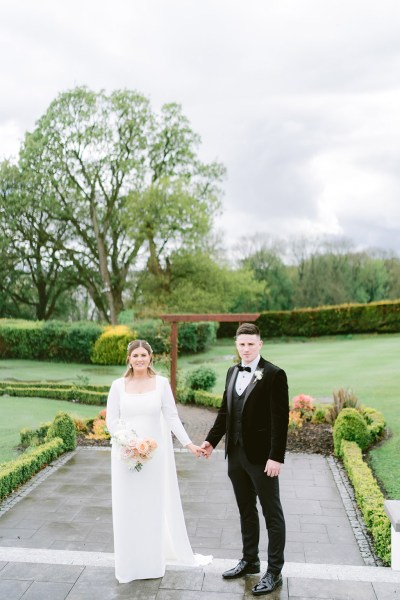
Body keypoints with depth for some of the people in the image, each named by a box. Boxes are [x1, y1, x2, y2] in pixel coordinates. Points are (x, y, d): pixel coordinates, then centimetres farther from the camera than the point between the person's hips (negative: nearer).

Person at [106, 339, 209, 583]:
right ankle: (130, 562, 26)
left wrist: (189, 444, -10)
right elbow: (111, 420, -1)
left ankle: (156, 557, 29)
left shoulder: (161, 383, -3)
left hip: (155, 452, 0)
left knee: (157, 504, 11)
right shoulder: (118, 385, -3)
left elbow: (172, 417, -3)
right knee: (128, 507, 9)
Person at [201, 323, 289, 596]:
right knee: (246, 511, 20)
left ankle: (274, 572, 20)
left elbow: (280, 419, -16)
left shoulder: (274, 374, -13)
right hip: (236, 454, 7)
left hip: (262, 456, -6)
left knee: (272, 514, 8)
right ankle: (249, 560, 36)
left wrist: (276, 457, -19)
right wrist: (212, 439, 8)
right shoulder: (233, 372, 8)